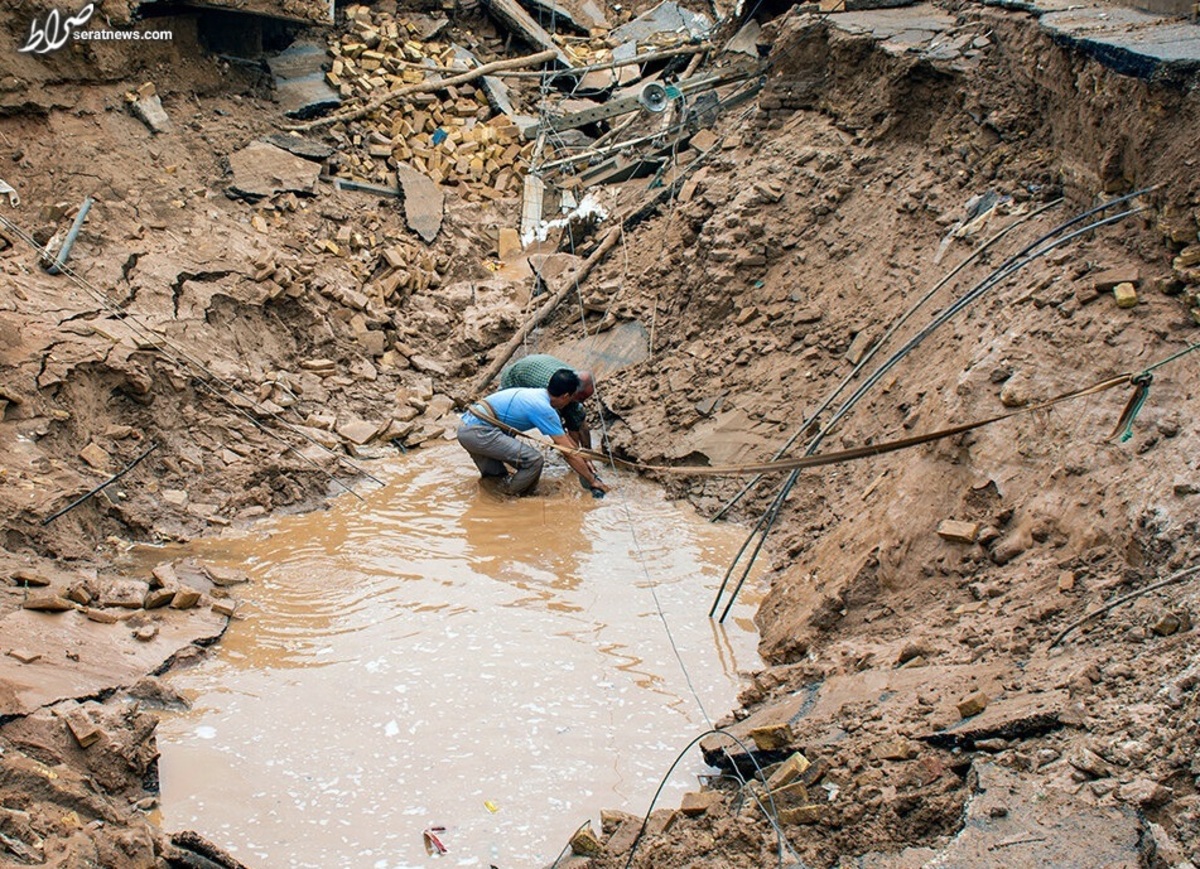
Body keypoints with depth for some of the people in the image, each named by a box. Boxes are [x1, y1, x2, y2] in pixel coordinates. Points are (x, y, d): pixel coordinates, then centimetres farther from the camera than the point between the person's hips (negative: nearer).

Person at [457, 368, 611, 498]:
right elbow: (568, 453, -9)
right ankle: (509, 495, 5)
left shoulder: (539, 394, 16)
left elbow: (565, 435, 28)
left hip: (467, 424, 10)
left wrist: (584, 462, 34)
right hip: (478, 432, -10)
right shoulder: (544, 409, -12)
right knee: (534, 459, -12)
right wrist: (592, 481, 0)